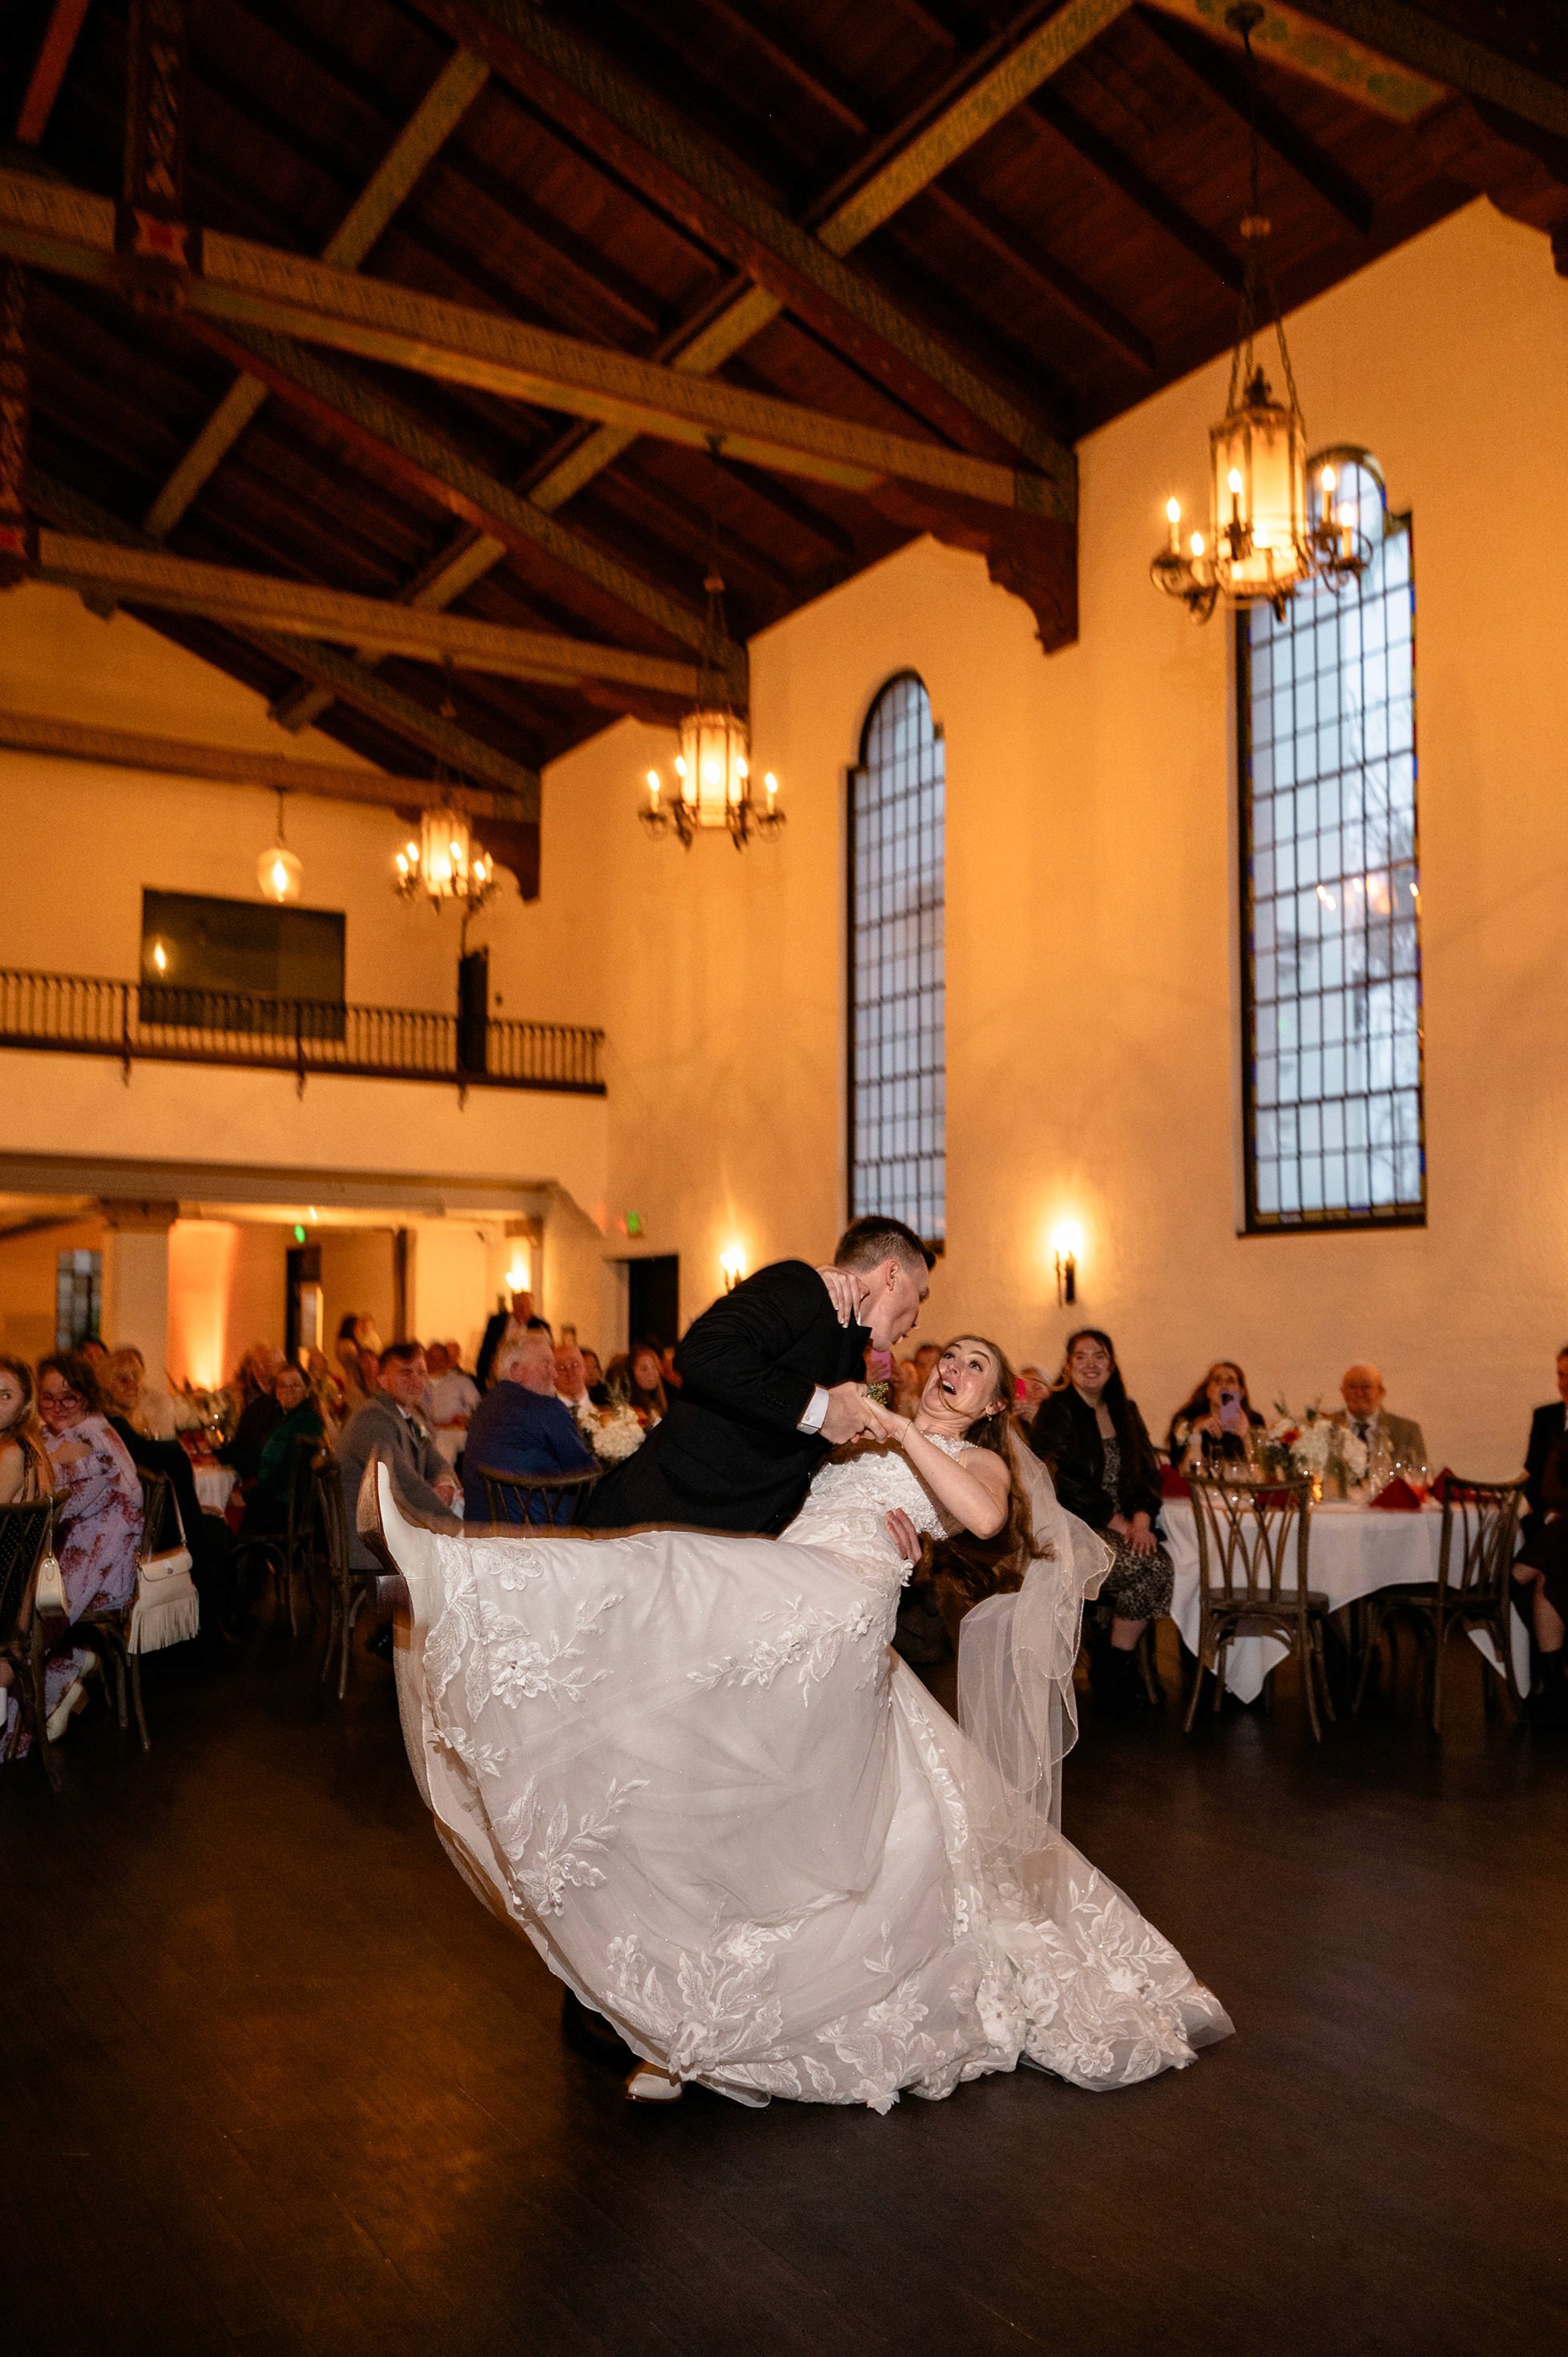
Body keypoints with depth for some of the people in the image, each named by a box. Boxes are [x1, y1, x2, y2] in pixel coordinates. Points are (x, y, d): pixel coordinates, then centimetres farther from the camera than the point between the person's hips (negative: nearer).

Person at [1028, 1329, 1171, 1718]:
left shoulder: (1124, 1412, 16)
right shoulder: (1056, 1412, -4)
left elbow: (1148, 1474, 11)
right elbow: (1066, 1483, -13)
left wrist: (1141, 1519, -8)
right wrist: (1118, 1523, -16)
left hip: (1125, 1525, 6)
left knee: (1161, 1563, -25)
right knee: (1151, 1568, -27)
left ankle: (1109, 1666, -8)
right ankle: (1114, 1672, -9)